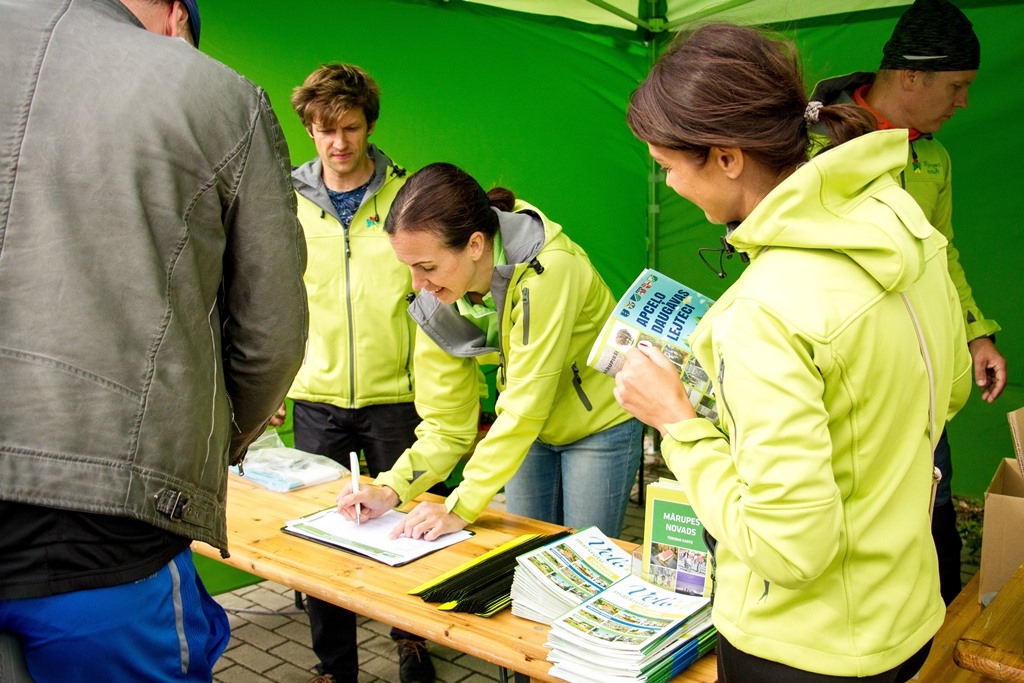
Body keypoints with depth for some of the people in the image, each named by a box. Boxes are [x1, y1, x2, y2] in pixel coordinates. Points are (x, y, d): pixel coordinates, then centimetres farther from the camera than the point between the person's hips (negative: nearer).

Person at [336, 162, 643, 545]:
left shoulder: (547, 269, -33)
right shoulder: (436, 302, -15)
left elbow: (523, 408, -32)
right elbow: (446, 424, -10)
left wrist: (461, 508, -30)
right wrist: (391, 490, -23)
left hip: (599, 424, -5)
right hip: (530, 431, 5)